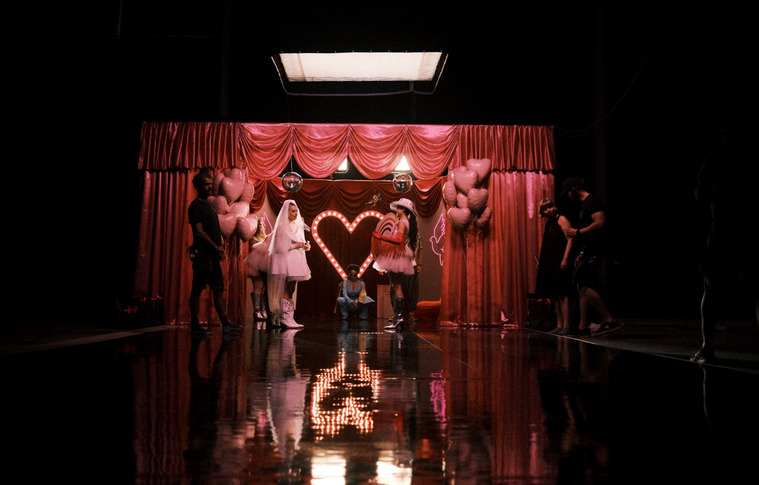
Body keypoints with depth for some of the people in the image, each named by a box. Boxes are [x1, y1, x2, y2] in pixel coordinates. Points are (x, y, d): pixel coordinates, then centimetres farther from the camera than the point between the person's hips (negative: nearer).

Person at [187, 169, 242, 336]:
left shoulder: (209, 206, 20)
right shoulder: (195, 206, -6)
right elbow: (199, 232, -14)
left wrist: (222, 245, 3)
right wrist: (217, 248, -12)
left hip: (213, 255, 9)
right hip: (202, 254, -9)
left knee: (218, 289, 7)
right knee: (197, 290, -3)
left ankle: (225, 324, 8)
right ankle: (195, 326, 1)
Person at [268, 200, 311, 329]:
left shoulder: (298, 226, 15)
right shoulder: (282, 227, -8)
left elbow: (301, 243, 20)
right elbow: (281, 246, -15)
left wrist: (306, 245, -3)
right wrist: (298, 245, -13)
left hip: (295, 262, 8)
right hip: (285, 262, -8)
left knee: (291, 290, 7)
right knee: (287, 290, -8)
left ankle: (289, 318, 9)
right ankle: (285, 318, -4)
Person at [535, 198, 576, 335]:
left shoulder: (561, 219, -4)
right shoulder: (547, 223, 19)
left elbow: (570, 239, -12)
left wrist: (565, 258, -20)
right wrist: (540, 261, 18)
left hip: (560, 263, -8)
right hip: (549, 264, 8)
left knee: (561, 295, -10)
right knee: (555, 296, 8)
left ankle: (566, 326, -8)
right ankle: (559, 325, 11)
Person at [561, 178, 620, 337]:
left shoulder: (592, 201, -10)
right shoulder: (584, 205, 22)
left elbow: (600, 223, -24)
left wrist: (578, 232, -17)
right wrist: (580, 255, 25)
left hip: (593, 250, -11)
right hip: (588, 251, 11)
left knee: (584, 286, -17)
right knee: (582, 288, 9)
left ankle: (609, 320, -17)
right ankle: (582, 328, 11)